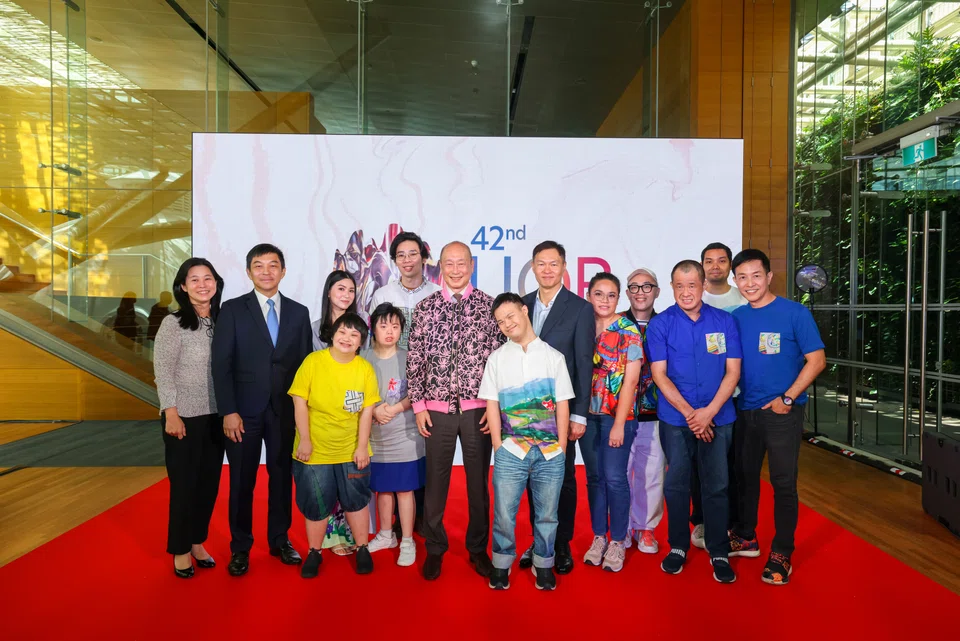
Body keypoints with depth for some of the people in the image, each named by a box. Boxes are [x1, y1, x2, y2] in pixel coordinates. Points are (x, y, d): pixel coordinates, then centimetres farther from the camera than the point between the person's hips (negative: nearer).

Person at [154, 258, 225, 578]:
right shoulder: (173, 324, -8)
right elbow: (163, 372, -10)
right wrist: (171, 414, -14)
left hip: (216, 416, 4)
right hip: (184, 417, -4)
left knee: (209, 482, 12)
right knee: (184, 484, 6)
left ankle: (197, 542, 31)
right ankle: (180, 550, 25)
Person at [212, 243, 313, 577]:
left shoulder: (299, 312, 7)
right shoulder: (233, 309, 1)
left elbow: (305, 363, 7)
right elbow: (221, 364, -4)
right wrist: (228, 412, -11)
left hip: (285, 411, 2)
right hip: (244, 411, -2)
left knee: (282, 476, 11)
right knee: (242, 480, 7)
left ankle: (279, 539, 29)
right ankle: (240, 546, 25)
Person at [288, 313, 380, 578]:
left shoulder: (365, 368, -6)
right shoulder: (313, 361, -10)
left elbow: (367, 410, -4)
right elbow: (300, 402, -9)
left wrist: (362, 446, -6)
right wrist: (304, 440, -12)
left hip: (351, 450, 1)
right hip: (315, 450, -1)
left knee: (356, 501, 14)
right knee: (315, 504, 11)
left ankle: (362, 549, 32)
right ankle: (314, 552, 31)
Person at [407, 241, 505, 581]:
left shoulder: (489, 305, 0)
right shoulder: (425, 307, 2)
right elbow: (414, 359, 3)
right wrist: (418, 404, -1)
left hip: (478, 408, 0)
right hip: (437, 408, 1)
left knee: (478, 481, 11)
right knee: (435, 481, 10)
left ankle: (478, 548, 30)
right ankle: (435, 548, 30)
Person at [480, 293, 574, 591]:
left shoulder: (553, 356, 5)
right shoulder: (497, 358, 7)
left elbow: (562, 405, 4)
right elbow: (492, 404, 4)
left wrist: (561, 448, 0)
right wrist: (498, 446, -2)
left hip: (551, 453, 0)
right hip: (510, 451, 0)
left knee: (547, 514, 9)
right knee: (503, 513, 3)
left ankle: (543, 564, 29)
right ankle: (501, 563, 25)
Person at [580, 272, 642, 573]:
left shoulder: (629, 331, -6)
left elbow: (630, 381, -10)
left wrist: (619, 423, -14)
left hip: (617, 415, -3)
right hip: (588, 414, 4)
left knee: (615, 478, 0)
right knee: (594, 476, 11)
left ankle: (617, 542, 17)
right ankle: (599, 538, 26)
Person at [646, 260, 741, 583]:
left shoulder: (725, 321, 3)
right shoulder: (659, 324, -1)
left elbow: (733, 371, 1)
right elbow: (659, 374, -5)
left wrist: (709, 411, -10)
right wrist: (689, 412, -12)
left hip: (717, 417, 1)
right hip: (675, 418, 0)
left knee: (716, 485, 5)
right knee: (676, 483, 8)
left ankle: (719, 552, 21)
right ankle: (678, 547, 25)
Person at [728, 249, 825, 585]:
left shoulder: (795, 313, -7)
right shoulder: (737, 317, 5)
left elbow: (816, 360, -9)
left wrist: (787, 399, -13)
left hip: (782, 411, -4)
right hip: (745, 411, 5)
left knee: (783, 483, 2)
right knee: (745, 476, 14)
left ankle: (782, 554, 16)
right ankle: (745, 538, 31)